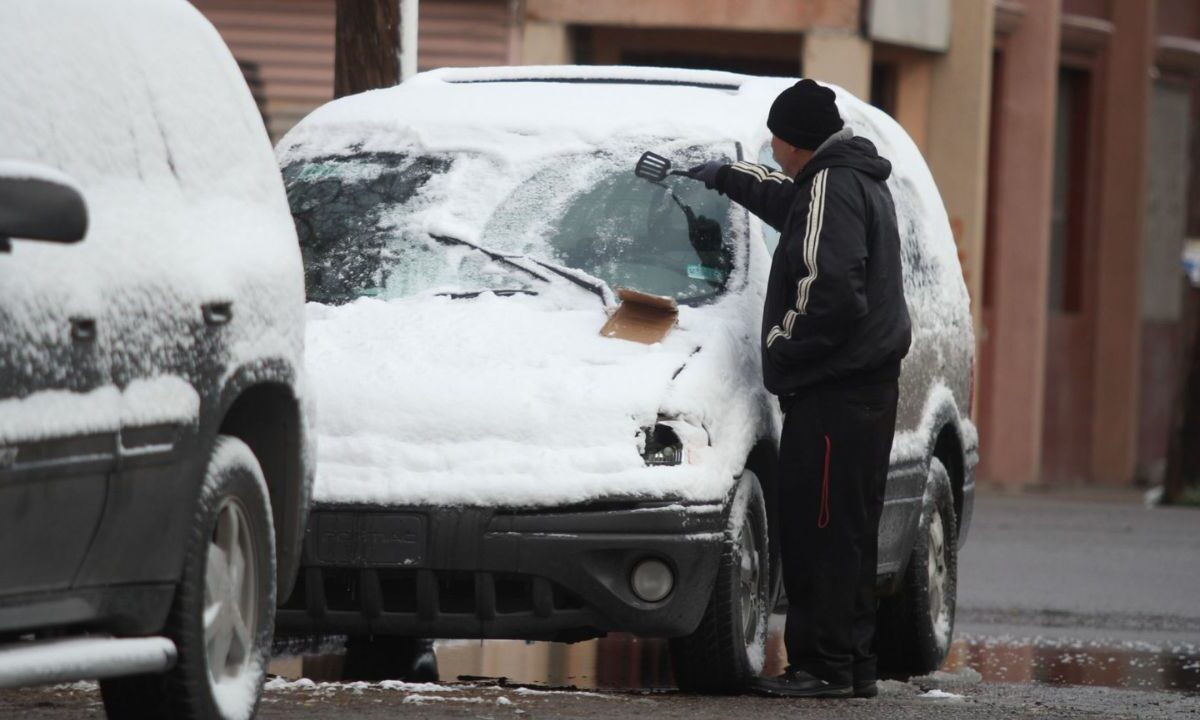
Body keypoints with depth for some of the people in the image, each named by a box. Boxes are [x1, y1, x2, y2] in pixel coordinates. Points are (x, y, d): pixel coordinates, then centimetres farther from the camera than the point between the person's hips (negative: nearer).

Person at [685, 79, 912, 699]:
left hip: (834, 392, -11)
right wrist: (726, 177, 50)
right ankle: (853, 666, 16)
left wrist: (781, 346, -12)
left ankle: (824, 665, -11)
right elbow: (790, 199, 42)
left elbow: (830, 293, -24)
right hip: (869, 385, 11)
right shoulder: (859, 179, 18)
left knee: (819, 531, -10)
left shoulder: (832, 188, -14)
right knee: (847, 533, 13)